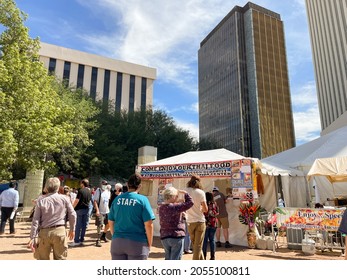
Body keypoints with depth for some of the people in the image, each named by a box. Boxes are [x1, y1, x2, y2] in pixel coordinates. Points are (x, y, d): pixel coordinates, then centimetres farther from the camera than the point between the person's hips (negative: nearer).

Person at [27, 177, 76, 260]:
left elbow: (35, 220, -2)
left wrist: (33, 237, 0)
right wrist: (72, 229, 15)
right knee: (60, 259, 10)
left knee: (42, 260, 16)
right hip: (60, 231, -1)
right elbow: (72, 215, 2)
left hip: (44, 232, 1)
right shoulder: (65, 199, -1)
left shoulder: (41, 200, 0)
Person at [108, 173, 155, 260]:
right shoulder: (142, 199, -9)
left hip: (117, 242, 4)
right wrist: (149, 244, -1)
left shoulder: (117, 199, 4)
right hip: (137, 243, -4)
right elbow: (148, 224, -12)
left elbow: (110, 222, 10)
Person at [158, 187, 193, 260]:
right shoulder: (174, 207, -17)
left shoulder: (161, 208, 5)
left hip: (164, 237, 7)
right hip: (176, 236, -7)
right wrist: (185, 193, -4)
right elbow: (190, 202, -15)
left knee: (168, 259, 20)